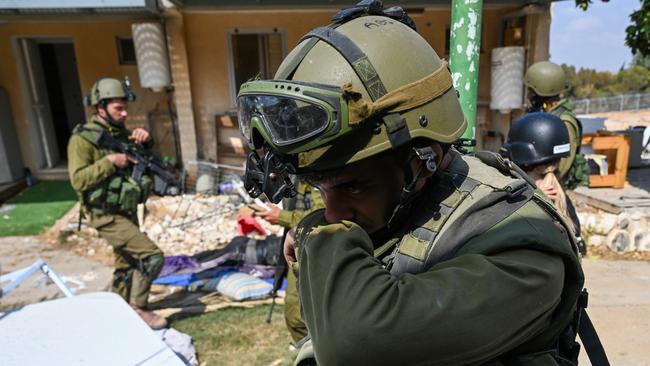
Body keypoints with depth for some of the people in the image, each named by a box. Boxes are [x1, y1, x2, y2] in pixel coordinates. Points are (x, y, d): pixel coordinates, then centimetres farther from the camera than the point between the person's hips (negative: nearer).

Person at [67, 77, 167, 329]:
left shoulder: (121, 133, 7)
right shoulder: (83, 139, -13)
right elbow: (78, 180, -20)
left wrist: (146, 140, -9)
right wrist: (109, 162, -25)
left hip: (127, 212, 8)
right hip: (107, 216, -8)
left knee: (127, 266, 19)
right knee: (152, 256, -15)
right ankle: (137, 308, 2)